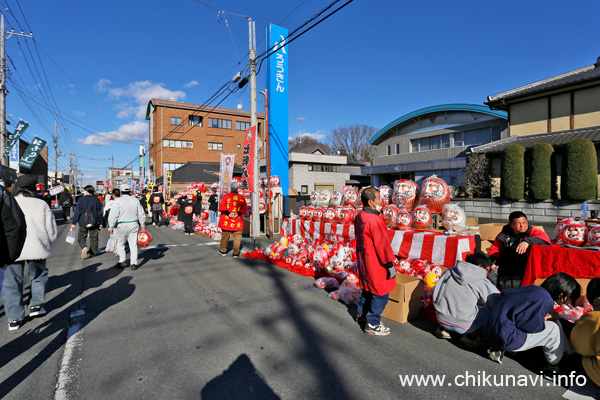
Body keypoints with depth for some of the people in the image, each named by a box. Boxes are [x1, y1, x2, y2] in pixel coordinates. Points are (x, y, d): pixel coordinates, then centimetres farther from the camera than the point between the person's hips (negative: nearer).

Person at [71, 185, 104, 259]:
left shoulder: (81, 199, -5)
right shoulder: (96, 200, 4)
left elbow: (77, 212, -7)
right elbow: (99, 212, 6)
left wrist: (73, 222, -2)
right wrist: (100, 223, 11)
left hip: (83, 222, -2)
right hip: (94, 223, 2)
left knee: (81, 237, 8)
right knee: (93, 238, 9)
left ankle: (84, 248, -18)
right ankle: (94, 253, 15)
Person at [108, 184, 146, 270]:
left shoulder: (118, 201, -7)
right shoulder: (135, 200, 4)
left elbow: (113, 216, -11)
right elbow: (141, 215, 7)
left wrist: (111, 227, -5)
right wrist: (143, 225, 18)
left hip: (121, 225, -3)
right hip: (134, 224, 3)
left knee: (120, 244, 14)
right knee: (133, 244, 6)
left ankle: (121, 261, 11)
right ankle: (133, 263, 7)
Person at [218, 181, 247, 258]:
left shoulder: (226, 196, -2)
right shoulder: (242, 197, 1)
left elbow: (222, 207, -7)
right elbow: (244, 208, -2)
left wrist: (228, 213, -10)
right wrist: (238, 213, -10)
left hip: (226, 221, 0)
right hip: (237, 222, 0)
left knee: (225, 236, 13)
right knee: (237, 238, 6)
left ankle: (223, 251, 27)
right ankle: (236, 253, 9)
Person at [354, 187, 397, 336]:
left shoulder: (360, 217, 5)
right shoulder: (374, 220, -26)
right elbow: (383, 244, -22)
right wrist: (389, 265, -15)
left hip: (364, 261, 10)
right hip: (375, 264, -10)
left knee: (368, 289, 24)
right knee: (381, 294, 4)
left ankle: (362, 315, 39)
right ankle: (372, 325, 14)